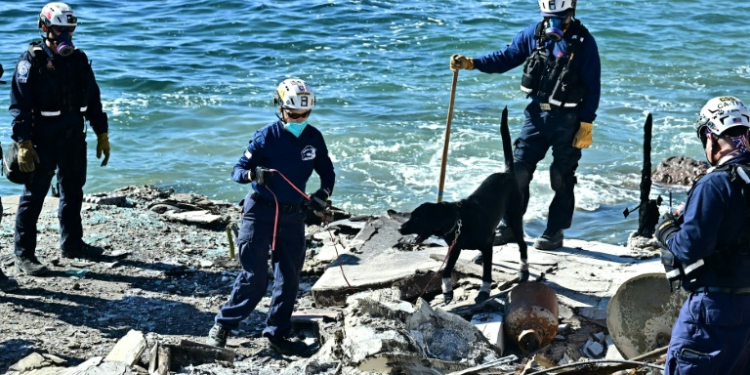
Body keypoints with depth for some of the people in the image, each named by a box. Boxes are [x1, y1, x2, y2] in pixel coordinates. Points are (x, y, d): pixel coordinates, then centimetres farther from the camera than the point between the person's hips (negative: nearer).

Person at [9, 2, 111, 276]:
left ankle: (72, 244, 32)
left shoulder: (79, 60, 7)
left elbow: (93, 100, 14)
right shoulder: (32, 62, -12)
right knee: (33, 197, -1)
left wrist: (102, 135, 12)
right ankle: (24, 255, 4)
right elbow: (19, 105, -14)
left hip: (74, 140, 7)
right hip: (43, 141, -6)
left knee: (73, 193, 17)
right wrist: (23, 144, -20)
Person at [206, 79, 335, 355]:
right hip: (260, 211, -5)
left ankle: (277, 334, 19)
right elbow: (237, 170, -11)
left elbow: (326, 171, 14)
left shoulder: (314, 138, 1)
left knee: (289, 278, 7)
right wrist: (253, 174, -34)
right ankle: (223, 326, 6)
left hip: (293, 216, 5)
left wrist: (324, 193, -5)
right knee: (254, 277, -9)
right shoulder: (266, 137, -11)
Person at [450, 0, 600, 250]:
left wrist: (586, 126, -12)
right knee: (518, 170, 2)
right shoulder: (534, 34, 2)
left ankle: (555, 232, 14)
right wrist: (471, 63, -8)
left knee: (562, 178, 4)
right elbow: (506, 58, 5)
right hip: (537, 113, 4)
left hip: (567, 120, -4)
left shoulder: (583, 42, -11)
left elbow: (592, 88, -9)